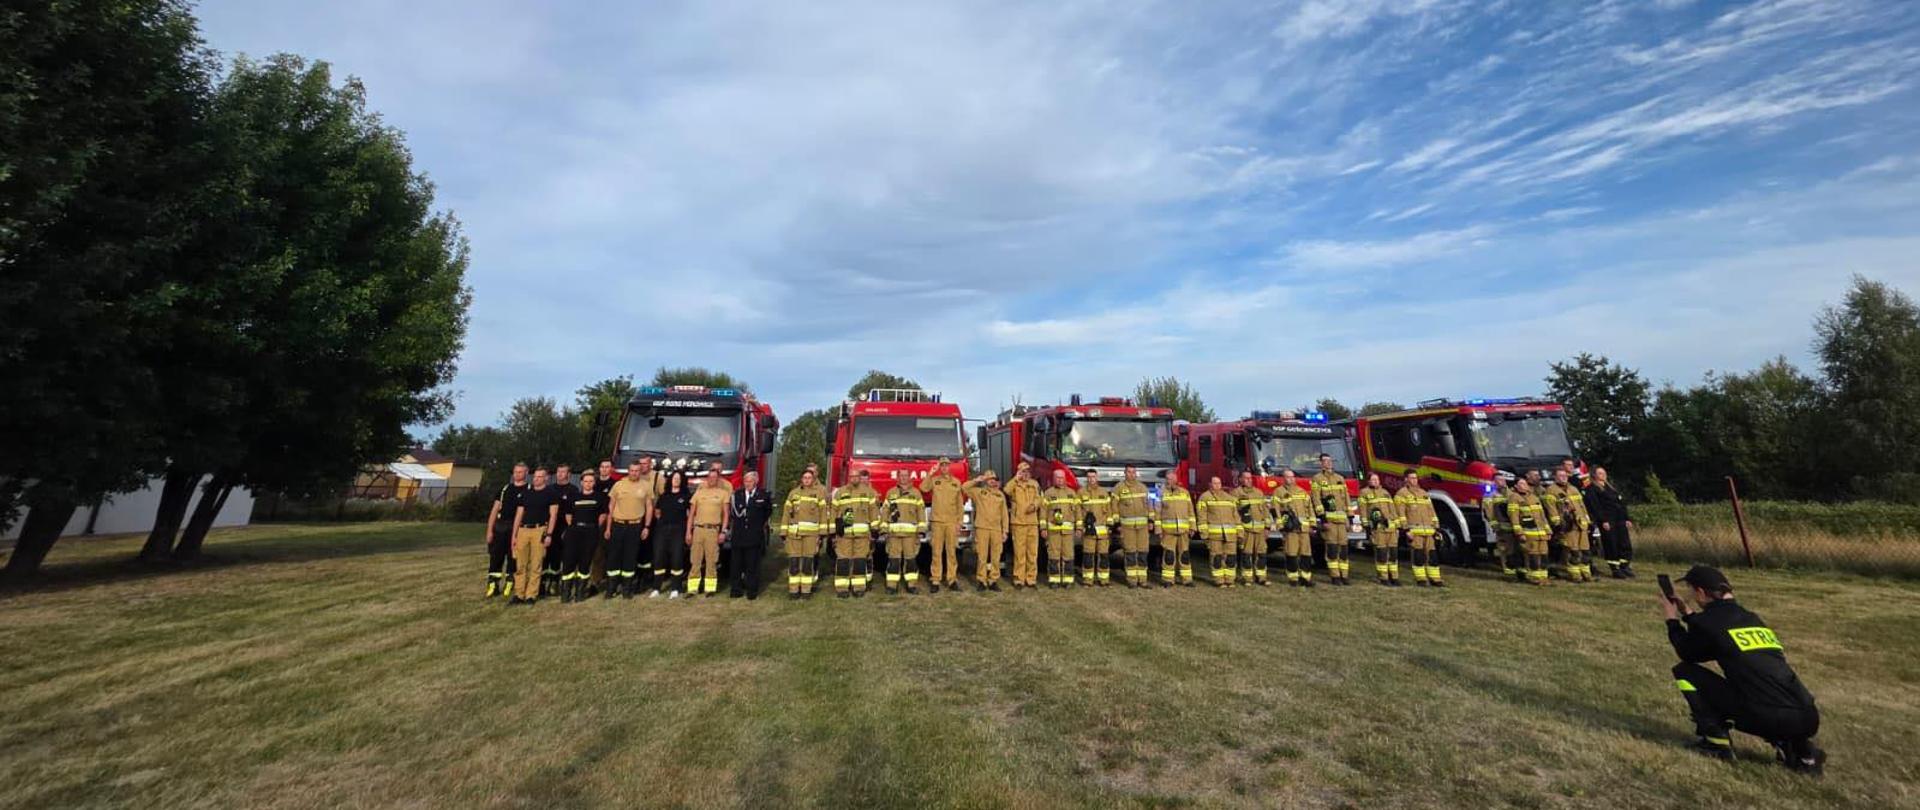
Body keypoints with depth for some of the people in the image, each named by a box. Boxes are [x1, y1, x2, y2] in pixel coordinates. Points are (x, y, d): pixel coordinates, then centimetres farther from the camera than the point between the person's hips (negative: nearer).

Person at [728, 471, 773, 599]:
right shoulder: (737, 494, 5)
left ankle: (752, 591, 12)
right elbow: (734, 512, 18)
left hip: (755, 536, -2)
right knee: (736, 564, 7)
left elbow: (768, 512, 14)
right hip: (738, 536, 2)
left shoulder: (764, 495, -1)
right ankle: (736, 590, 16)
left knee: (752, 565, 4)